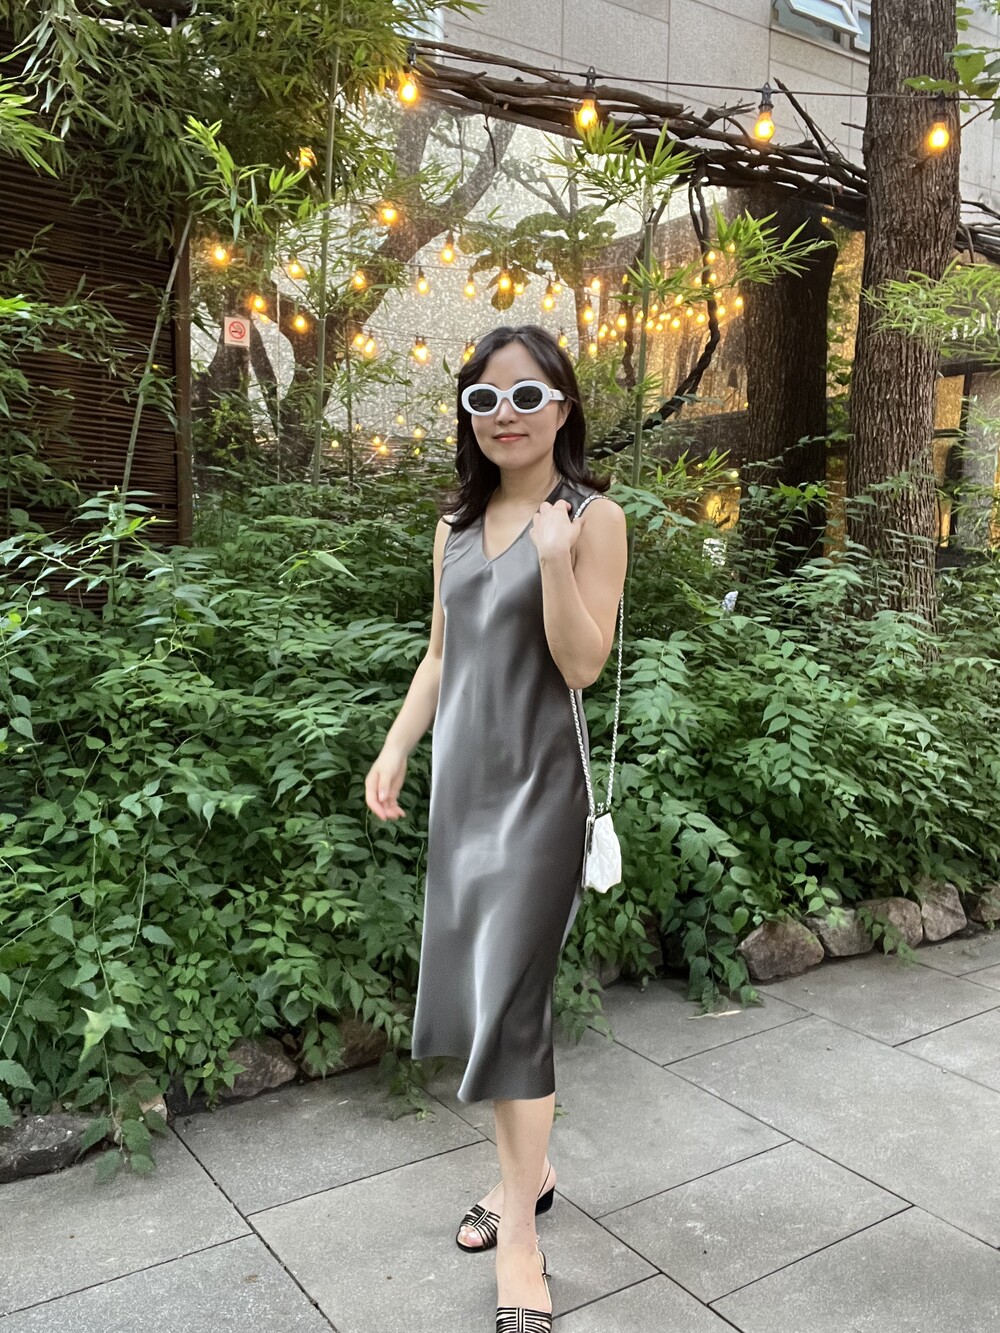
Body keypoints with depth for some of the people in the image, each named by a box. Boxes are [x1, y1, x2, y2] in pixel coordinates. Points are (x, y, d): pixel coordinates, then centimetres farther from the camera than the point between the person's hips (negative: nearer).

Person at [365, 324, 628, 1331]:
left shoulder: (593, 517, -7)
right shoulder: (457, 523, 10)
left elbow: (583, 665, -13)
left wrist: (554, 555, -24)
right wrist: (396, 746, 7)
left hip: (536, 779, -6)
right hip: (462, 772, 6)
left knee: (511, 994, -6)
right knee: (469, 985, 12)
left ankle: (520, 1240, 9)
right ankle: (524, 1170, 31)